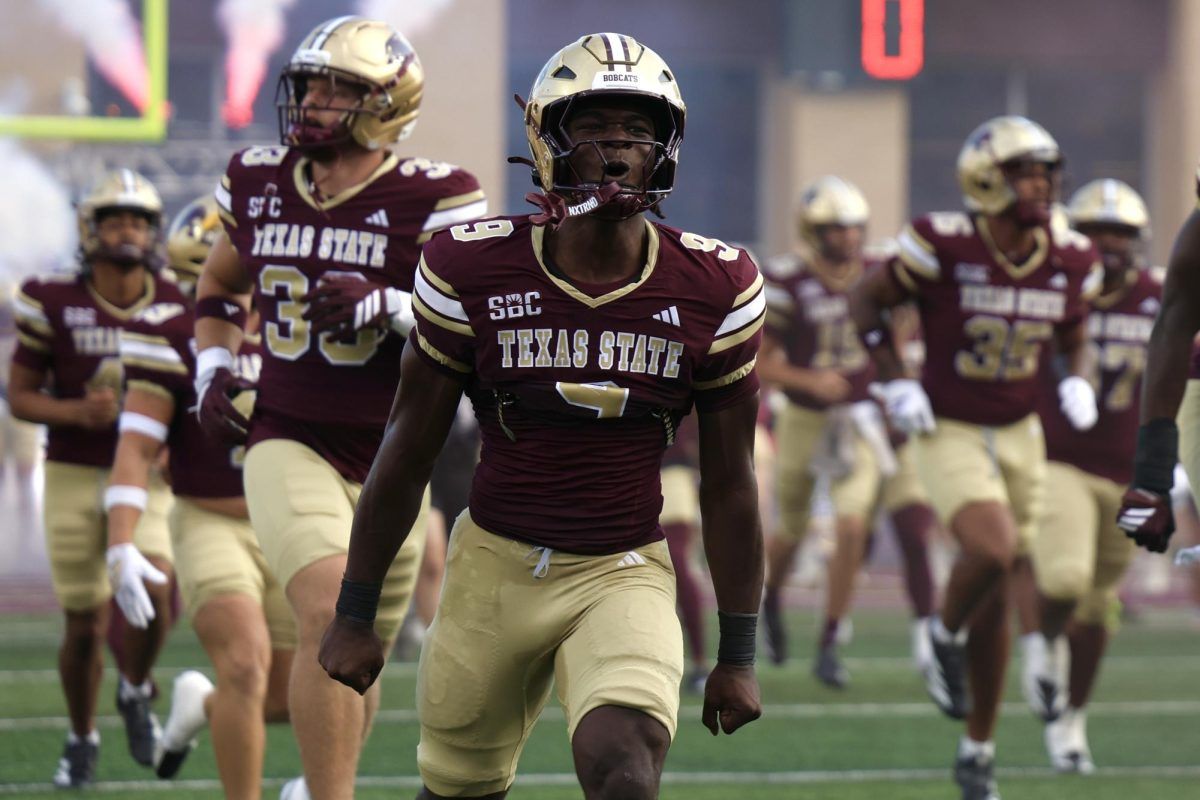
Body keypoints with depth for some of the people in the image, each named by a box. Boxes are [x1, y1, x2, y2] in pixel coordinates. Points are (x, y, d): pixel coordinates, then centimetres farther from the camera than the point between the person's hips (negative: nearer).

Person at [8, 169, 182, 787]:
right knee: (86, 625, 2)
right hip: (74, 477, -1)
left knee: (153, 594, -22)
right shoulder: (52, 303, -5)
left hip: (147, 476, 1)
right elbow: (20, 396, 0)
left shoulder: (178, 307, 1)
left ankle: (135, 690, 10)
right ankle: (81, 736, 27)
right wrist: (78, 413, -18)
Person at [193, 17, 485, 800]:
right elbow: (220, 285, 23)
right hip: (290, 448, 0)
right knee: (329, 614, -24)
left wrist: (386, 308, -26)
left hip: (393, 461, 0)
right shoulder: (260, 183, 4)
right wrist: (213, 372, 7)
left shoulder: (431, 199, -9)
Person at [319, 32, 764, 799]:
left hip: (624, 572, -1)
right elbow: (408, 454, 2)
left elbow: (728, 482, 3)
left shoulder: (714, 289, -6)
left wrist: (738, 653, 5)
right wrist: (355, 614, 4)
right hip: (497, 564, 1)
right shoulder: (473, 269, -8)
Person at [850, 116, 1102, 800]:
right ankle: (946, 637, 4)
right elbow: (866, 302, -4)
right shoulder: (944, 246, -18)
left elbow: (1076, 338, 14)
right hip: (950, 435, -5)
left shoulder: (1069, 262, -4)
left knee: (996, 600, 9)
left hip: (1020, 436, 5)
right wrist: (896, 383, -13)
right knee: (992, 553, -29)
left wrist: (1079, 382, -7)